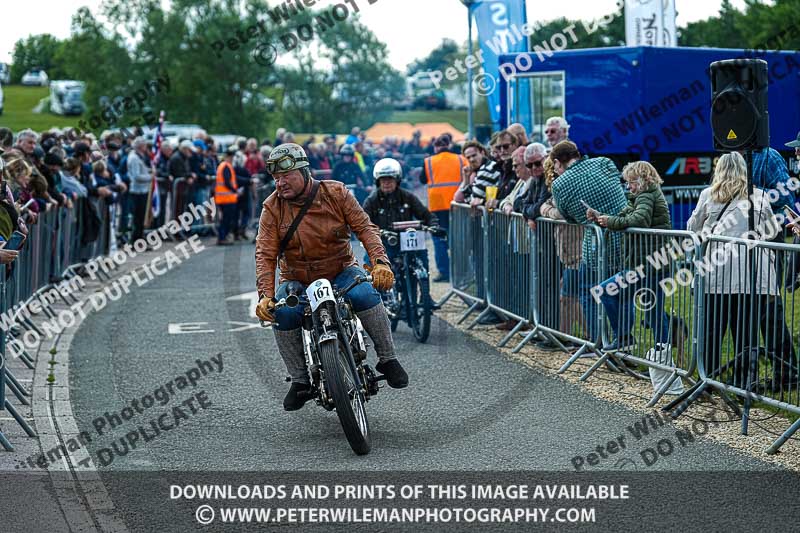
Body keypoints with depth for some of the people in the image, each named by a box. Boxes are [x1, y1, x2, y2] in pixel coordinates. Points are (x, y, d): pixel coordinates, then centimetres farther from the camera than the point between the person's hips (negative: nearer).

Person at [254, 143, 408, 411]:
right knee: (281, 315, -29)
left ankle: (387, 359, -14)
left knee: (366, 295, -32)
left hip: (341, 271, -1)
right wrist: (265, 295, -26)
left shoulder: (336, 193, -7)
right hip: (297, 280, 1)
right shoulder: (272, 208, -6)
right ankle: (300, 380, -12)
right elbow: (265, 254, -11)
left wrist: (380, 262, -26)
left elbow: (365, 227, -9)